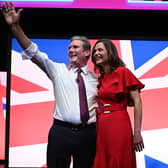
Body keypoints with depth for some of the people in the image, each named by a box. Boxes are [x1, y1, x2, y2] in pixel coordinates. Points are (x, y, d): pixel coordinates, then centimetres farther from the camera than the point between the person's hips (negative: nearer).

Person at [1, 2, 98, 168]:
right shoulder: (58, 70, 7)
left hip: (87, 134, 1)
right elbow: (33, 52, -3)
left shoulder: (96, 79, 11)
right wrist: (15, 26, -12)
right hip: (61, 131, -1)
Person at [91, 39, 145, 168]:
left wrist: (137, 132, -14)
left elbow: (137, 101, -9)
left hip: (118, 126, -6)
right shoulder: (100, 78, 15)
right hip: (100, 127, 6)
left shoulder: (123, 72, -4)